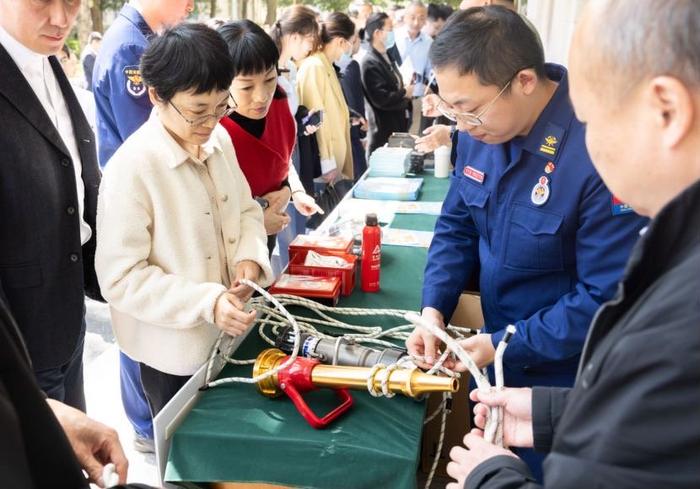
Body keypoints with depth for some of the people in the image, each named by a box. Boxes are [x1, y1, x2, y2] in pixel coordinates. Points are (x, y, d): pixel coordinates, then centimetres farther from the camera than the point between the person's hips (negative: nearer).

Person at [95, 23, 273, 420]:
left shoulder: (219, 140, -3)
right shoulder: (132, 168, -24)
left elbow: (245, 209, 9)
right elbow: (120, 278, -22)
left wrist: (250, 257, -11)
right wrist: (206, 303, -30)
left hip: (227, 333, 6)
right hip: (174, 348, -6)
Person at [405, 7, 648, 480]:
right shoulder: (482, 131, -8)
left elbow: (608, 298, -26)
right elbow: (456, 227, 2)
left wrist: (508, 346, -22)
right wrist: (434, 308, -12)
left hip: (565, 378, -6)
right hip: (498, 359, 6)